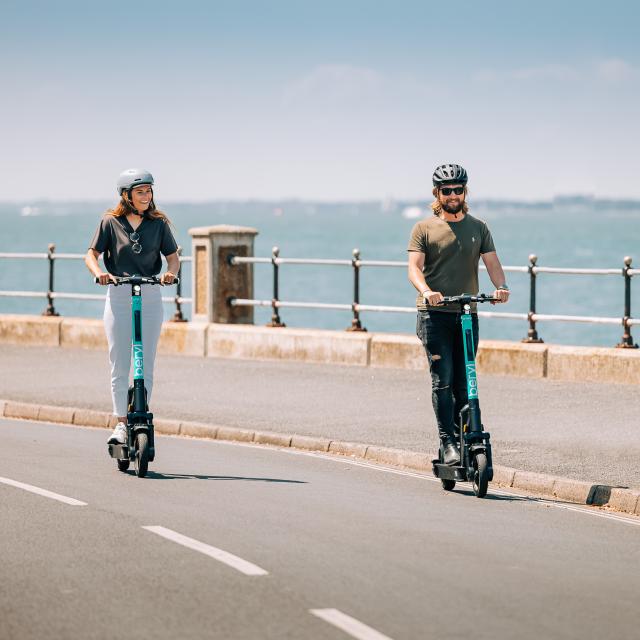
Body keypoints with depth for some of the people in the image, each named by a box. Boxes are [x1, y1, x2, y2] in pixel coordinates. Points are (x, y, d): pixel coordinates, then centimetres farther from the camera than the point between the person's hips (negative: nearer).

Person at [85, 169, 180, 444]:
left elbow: (173, 256, 4)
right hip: (118, 296, -1)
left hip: (150, 297, 1)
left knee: (146, 365, 3)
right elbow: (92, 254, -3)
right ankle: (121, 423, 1)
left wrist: (171, 272, -19)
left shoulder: (159, 223, 3)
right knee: (119, 366, -2)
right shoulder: (111, 221, 0)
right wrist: (99, 272, -24)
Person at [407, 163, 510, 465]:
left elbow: (492, 262, 3)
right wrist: (426, 291, -28)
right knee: (442, 380, -10)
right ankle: (448, 444, -10)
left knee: (463, 383, 4)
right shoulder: (424, 228, 4)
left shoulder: (478, 228, 13)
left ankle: (462, 439, 13)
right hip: (434, 315, -3)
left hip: (467, 314, 3)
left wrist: (501, 286, -19)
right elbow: (414, 267, -7)